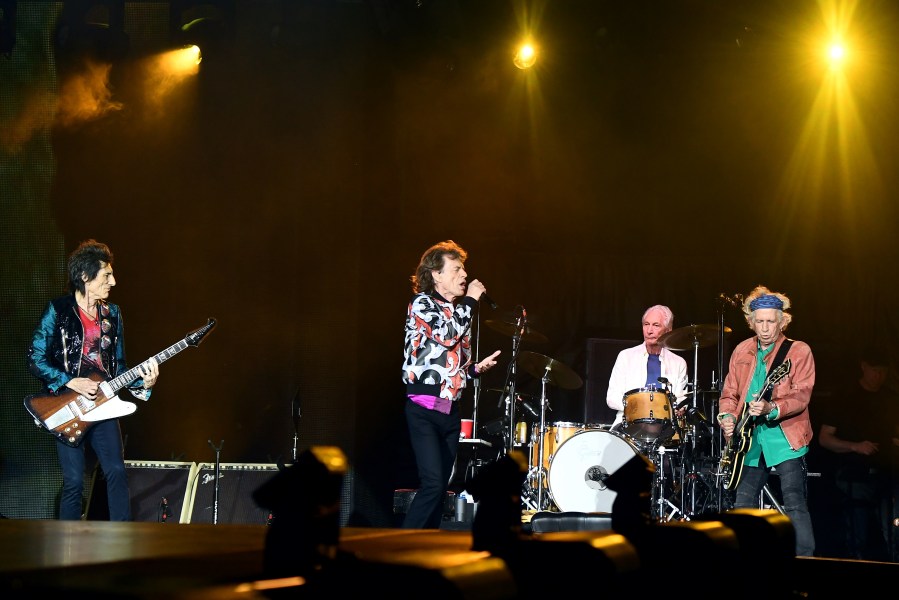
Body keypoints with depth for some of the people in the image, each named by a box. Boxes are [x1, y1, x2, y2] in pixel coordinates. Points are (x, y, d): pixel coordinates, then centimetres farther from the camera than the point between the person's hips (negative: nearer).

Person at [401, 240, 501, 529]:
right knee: (433, 483, -19)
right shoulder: (422, 303, -3)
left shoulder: (458, 311, 18)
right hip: (424, 407, -8)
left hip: (451, 409, 8)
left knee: (441, 486, 6)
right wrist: (471, 299, -8)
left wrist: (477, 367, 6)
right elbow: (447, 334, -20)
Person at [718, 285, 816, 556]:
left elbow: (801, 395, -13)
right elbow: (729, 393, 18)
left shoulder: (798, 351, -3)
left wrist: (771, 409, -30)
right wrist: (728, 416, -3)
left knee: (795, 505, -11)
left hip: (786, 437, -6)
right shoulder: (742, 351, 13)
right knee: (742, 504, 8)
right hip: (749, 440, 6)